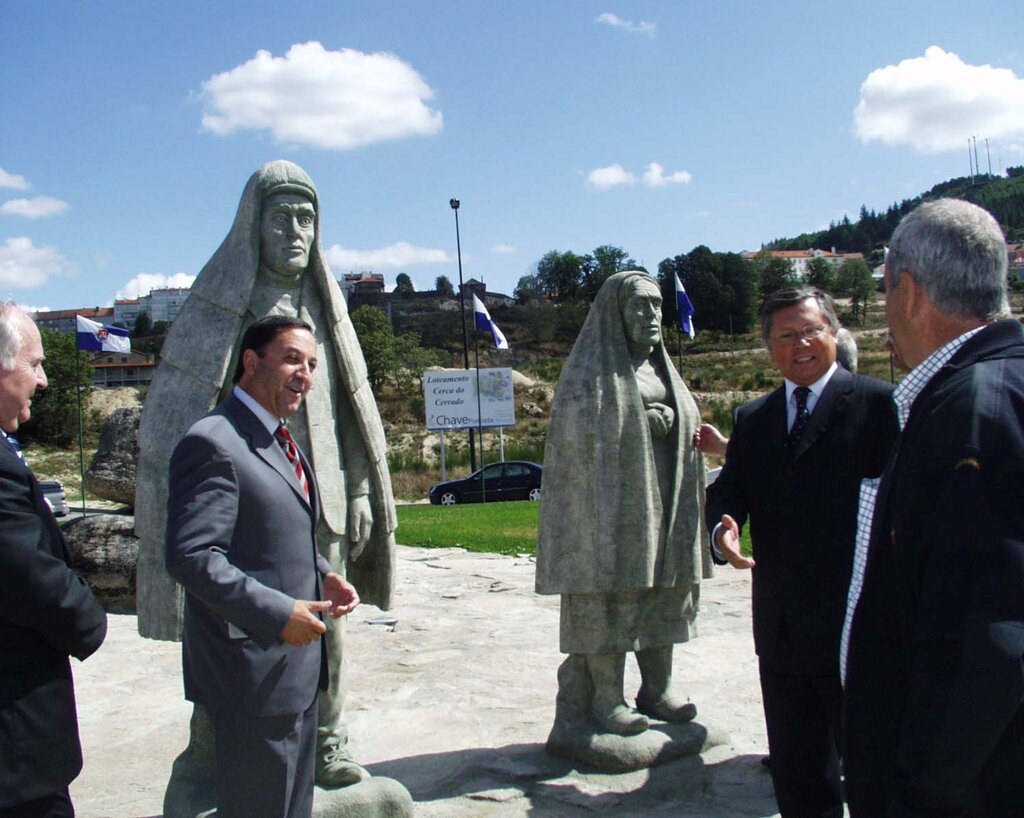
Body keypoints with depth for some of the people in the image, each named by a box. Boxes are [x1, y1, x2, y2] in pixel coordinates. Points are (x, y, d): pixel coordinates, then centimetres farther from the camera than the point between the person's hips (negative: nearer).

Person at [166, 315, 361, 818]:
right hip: (255, 673, -10)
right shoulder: (213, 444, -18)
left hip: (298, 662, 10)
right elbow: (191, 555, -25)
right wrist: (277, 612, -26)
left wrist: (322, 574, 4)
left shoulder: (280, 441, 14)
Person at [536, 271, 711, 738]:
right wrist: (642, 421, -14)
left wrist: (669, 422, 3)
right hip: (613, 501, -7)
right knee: (609, 593, -4)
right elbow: (579, 433, -12)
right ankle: (606, 700, 3)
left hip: (664, 503, 8)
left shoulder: (660, 368, 18)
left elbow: (685, 424, 24)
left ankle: (657, 690, 20)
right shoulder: (592, 368, -4)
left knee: (664, 596, 9)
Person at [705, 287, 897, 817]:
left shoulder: (878, 404, -6)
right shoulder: (753, 418, 13)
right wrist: (722, 526, -14)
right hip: (781, 628, 6)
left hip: (854, 620, -5)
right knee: (795, 769, 18)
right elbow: (729, 489, 10)